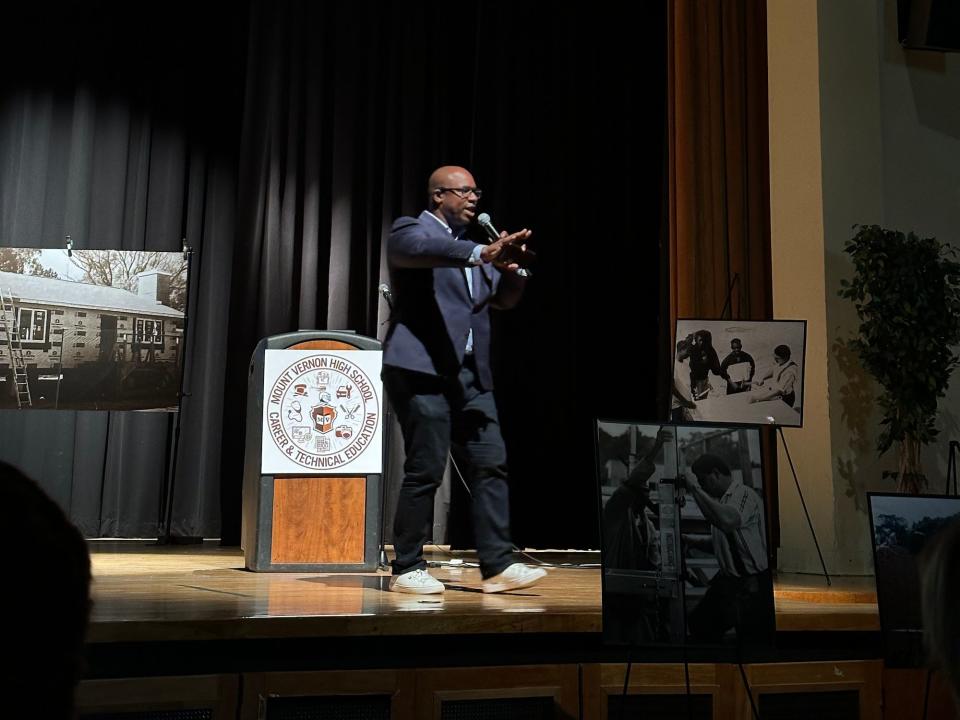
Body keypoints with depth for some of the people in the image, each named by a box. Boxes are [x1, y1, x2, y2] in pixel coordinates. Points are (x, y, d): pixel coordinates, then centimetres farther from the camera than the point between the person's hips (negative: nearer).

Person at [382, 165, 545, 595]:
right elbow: (422, 249, -23)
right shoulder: (411, 230, 2)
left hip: (470, 373, 7)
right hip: (422, 369, -7)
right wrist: (480, 253, -37)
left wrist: (506, 263, 2)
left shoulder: (471, 247, 24)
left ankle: (498, 566, 3)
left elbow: (506, 298, 23)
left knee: (491, 465, 0)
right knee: (426, 470, -6)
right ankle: (408, 569, 6)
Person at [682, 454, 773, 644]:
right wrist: (691, 540, 7)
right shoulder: (721, 499, 12)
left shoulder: (744, 495, -16)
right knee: (698, 623, 13)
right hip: (728, 579, 9)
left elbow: (728, 520, -38)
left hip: (751, 584, -9)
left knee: (752, 637, -2)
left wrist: (695, 489, -30)